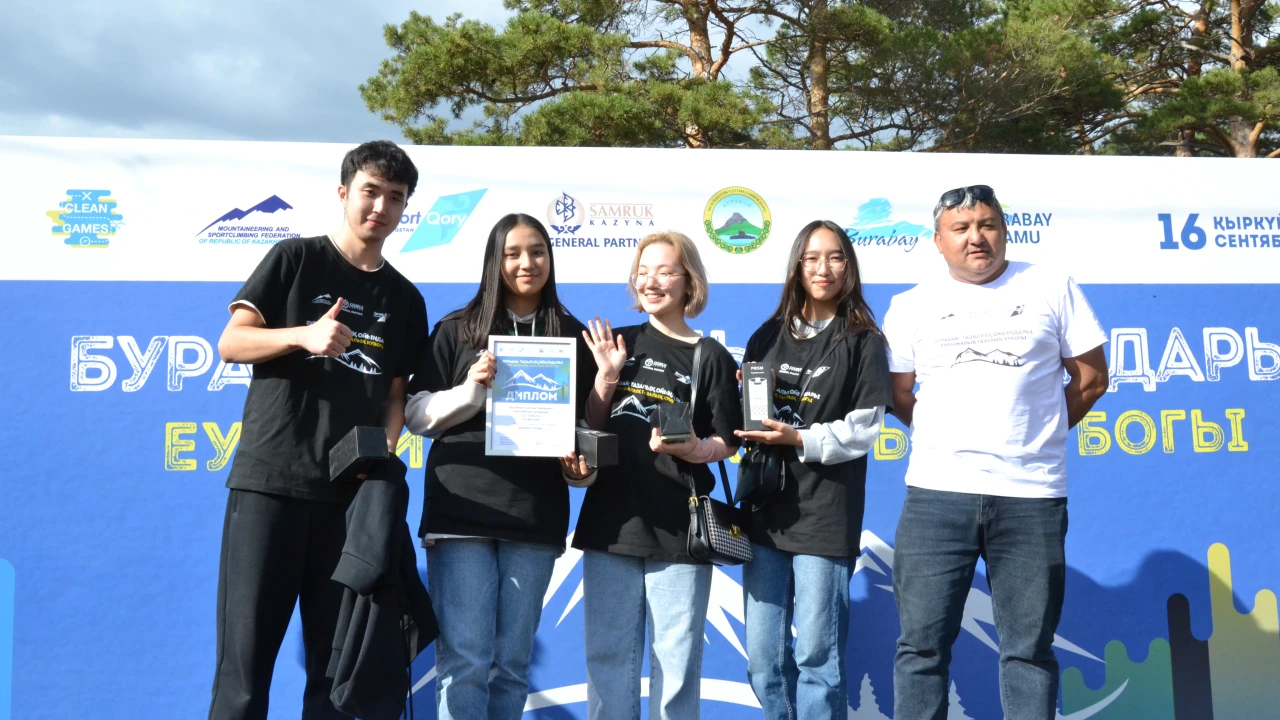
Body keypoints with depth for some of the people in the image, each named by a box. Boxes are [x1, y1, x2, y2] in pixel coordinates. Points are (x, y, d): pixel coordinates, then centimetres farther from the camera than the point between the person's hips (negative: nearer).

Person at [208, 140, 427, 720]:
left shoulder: (406, 299, 14)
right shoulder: (295, 259, 4)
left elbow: (395, 394, 14)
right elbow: (230, 344, -1)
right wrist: (304, 335, -18)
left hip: (353, 491, 3)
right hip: (270, 479, -3)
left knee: (336, 663, 7)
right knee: (244, 657, -2)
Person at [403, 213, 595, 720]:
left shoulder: (573, 336, 11)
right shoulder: (457, 330, 5)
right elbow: (416, 415, 5)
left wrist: (580, 464, -5)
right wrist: (470, 389, -12)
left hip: (535, 516, 2)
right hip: (461, 510, -2)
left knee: (512, 663, 9)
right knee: (464, 661, -5)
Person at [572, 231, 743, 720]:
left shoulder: (711, 357, 0)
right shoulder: (617, 344, 8)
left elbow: (727, 443, 1)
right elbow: (590, 429, 7)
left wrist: (693, 449, -18)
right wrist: (607, 377, -6)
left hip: (678, 527, -3)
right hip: (610, 520, 3)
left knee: (676, 659, 4)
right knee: (607, 656, 9)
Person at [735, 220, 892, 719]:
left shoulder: (863, 341, 1)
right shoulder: (768, 335, 13)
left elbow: (862, 431, -5)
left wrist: (798, 439, -17)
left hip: (826, 515, -4)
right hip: (765, 509, 4)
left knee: (817, 656, 1)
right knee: (763, 657, 8)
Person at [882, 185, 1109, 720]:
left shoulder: (1052, 288, 7)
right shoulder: (911, 306, 10)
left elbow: (1091, 378, 10)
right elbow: (898, 395, 14)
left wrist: (1035, 433, 7)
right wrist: (944, 439, 7)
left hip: (1031, 496, 0)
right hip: (936, 494, 1)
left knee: (1030, 648, 7)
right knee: (922, 643, 2)